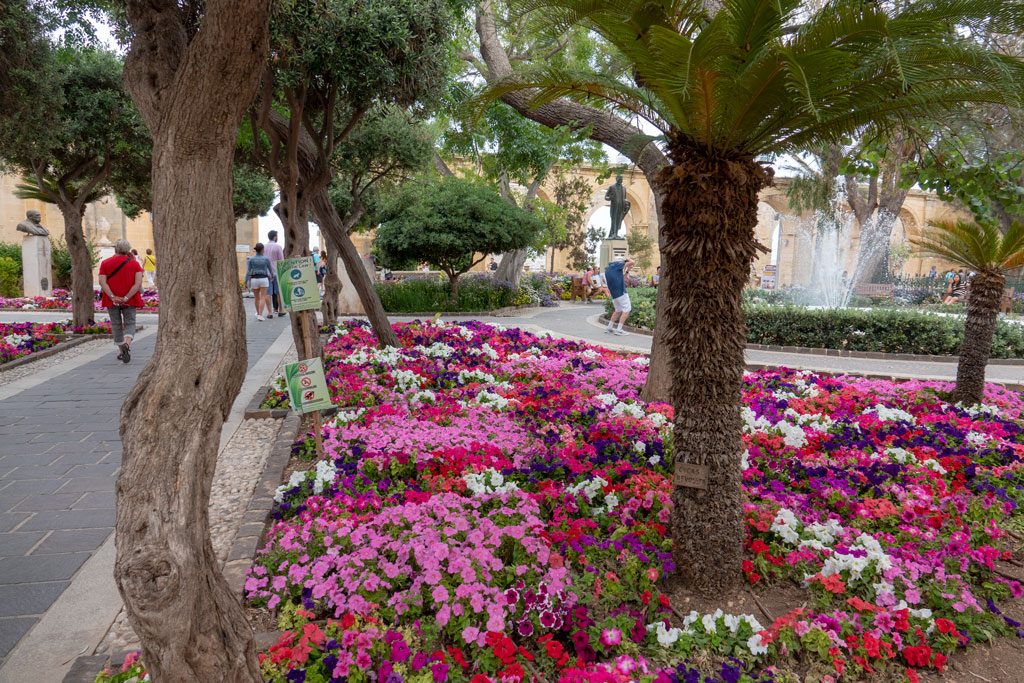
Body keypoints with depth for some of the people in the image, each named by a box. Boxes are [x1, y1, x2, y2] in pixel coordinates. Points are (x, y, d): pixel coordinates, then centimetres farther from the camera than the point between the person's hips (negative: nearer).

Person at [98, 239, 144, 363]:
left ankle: (120, 351, 18)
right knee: (130, 323, 5)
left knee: (116, 324, 13)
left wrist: (112, 297, -14)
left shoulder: (105, 263, 3)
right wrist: (127, 297, -13)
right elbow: (138, 283, -11)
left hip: (112, 300, 1)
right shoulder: (134, 264, 0)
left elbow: (102, 282, -9)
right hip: (130, 300, -1)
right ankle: (127, 344, -23)